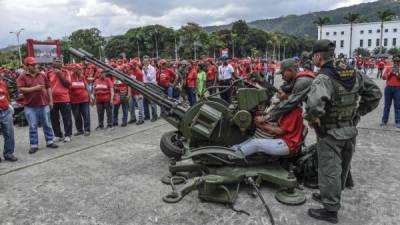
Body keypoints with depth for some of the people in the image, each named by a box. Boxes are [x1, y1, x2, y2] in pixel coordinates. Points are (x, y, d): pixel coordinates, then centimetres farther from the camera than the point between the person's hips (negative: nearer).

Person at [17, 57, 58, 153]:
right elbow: (21, 90, -12)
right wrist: (35, 88, -18)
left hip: (44, 104, 3)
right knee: (33, 127, 4)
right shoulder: (22, 77, -1)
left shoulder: (42, 75, 9)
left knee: (47, 125, 10)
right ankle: (34, 145, 13)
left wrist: (50, 100, 6)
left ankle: (50, 142, 21)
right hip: (30, 106, -2)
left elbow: (48, 88, 11)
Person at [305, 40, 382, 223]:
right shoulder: (353, 74, 2)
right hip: (350, 130, 8)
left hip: (330, 133, -8)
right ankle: (331, 196, 42)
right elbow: (375, 93, 9)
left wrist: (311, 118, -21)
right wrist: (358, 113, 9)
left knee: (330, 171, 4)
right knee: (342, 169, 22)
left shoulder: (323, 78, -23)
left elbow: (315, 104, -41)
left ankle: (330, 210, 16)